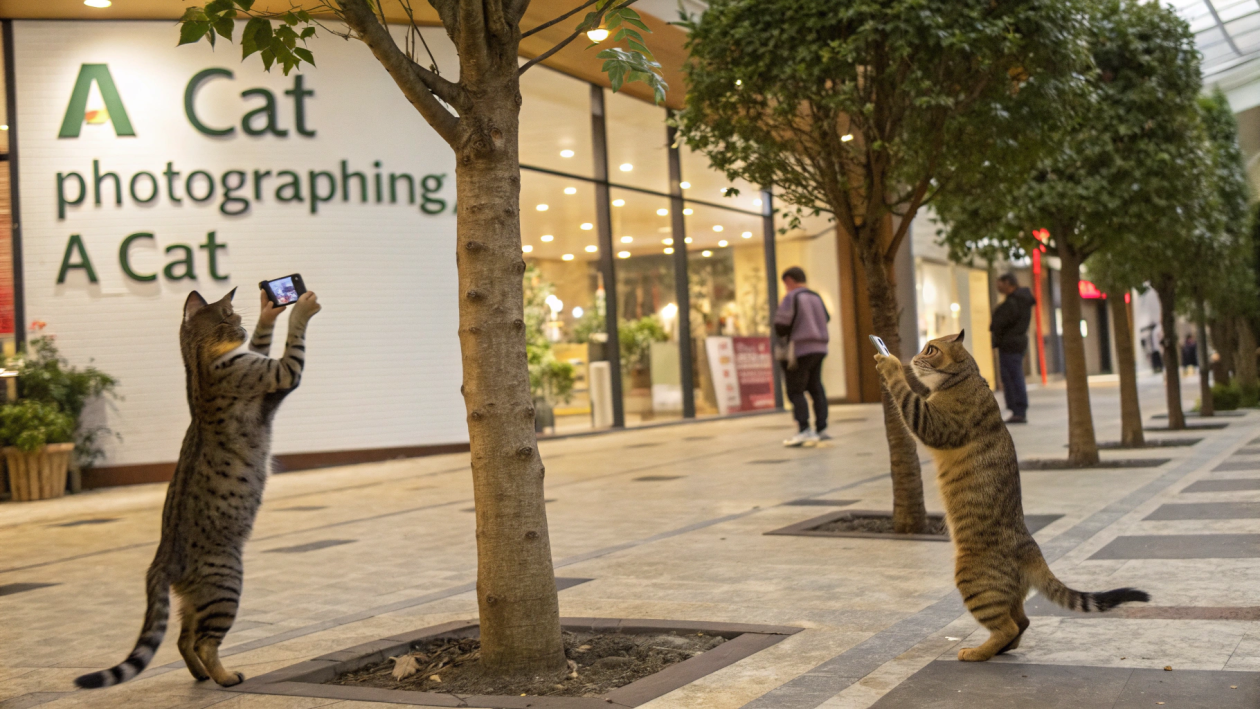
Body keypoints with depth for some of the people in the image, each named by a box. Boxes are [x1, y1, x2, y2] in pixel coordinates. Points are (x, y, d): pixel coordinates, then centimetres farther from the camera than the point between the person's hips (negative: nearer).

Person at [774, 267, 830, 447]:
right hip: (818, 349, 8)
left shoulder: (792, 297, -8)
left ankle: (804, 431, -14)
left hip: (799, 350, -7)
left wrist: (782, 336, 8)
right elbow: (826, 319, 18)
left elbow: (781, 324, -12)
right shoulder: (816, 297, 13)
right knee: (816, 388, 12)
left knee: (795, 391, -5)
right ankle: (821, 429, 10)